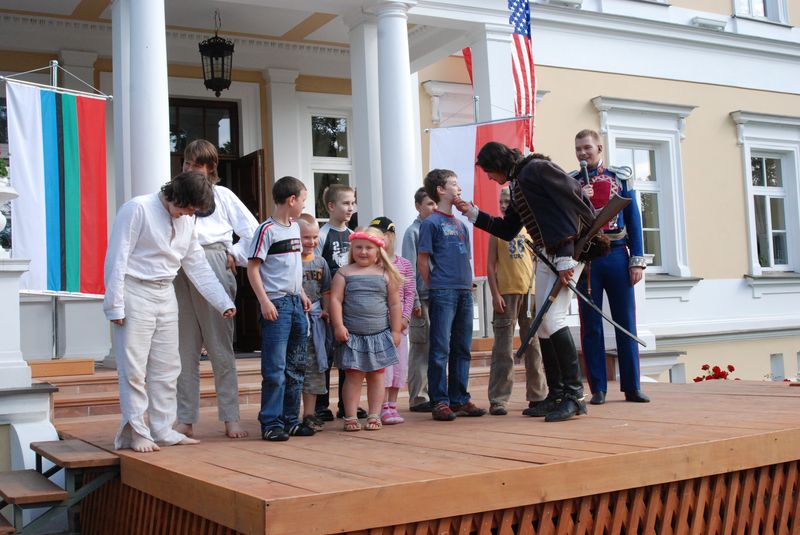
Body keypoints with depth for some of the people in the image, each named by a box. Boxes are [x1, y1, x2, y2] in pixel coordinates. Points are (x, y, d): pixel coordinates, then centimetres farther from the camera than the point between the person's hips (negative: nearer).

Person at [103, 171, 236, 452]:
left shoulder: (186, 222, 10)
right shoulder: (138, 209, -12)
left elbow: (198, 267, 12)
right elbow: (117, 258, -14)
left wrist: (224, 303, 5)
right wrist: (116, 306, -17)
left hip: (165, 296, 7)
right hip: (136, 294, -7)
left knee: (166, 367, 9)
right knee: (134, 368, -4)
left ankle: (162, 431, 17)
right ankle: (136, 432, 4)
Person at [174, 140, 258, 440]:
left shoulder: (222, 195, 14)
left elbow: (252, 230, 12)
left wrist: (236, 257, 4)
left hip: (213, 270, -1)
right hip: (179, 271, 1)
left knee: (220, 344, 0)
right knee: (185, 347, 1)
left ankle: (231, 418, 3)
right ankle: (185, 420, 7)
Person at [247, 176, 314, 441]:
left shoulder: (295, 226, 14)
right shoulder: (267, 229, -10)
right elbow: (252, 268, -12)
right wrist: (264, 301, -18)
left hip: (295, 302, 8)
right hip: (276, 304, -8)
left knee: (296, 367, 12)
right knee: (275, 367, -7)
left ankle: (291, 420, 20)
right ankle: (271, 423, 1)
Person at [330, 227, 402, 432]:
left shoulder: (386, 274, 5)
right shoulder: (344, 273, 2)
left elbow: (394, 304, 6)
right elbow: (335, 300, -3)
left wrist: (395, 331, 2)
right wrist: (338, 326, -12)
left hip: (379, 334, 2)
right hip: (352, 335, -1)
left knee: (376, 375, 7)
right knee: (354, 375, 0)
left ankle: (374, 416, 13)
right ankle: (350, 417, 5)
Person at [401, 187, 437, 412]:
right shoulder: (413, 232, -4)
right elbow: (409, 268, -8)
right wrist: (414, 301, -11)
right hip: (422, 298, -6)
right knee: (420, 347, -1)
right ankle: (418, 398, 4)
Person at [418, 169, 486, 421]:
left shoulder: (460, 224, 18)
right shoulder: (431, 223, -3)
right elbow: (422, 260, -4)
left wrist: (468, 283, 12)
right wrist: (434, 286, -4)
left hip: (464, 293, 7)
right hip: (442, 293, -7)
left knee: (462, 349, 9)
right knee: (441, 349, -5)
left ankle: (460, 400, 15)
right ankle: (440, 402, -2)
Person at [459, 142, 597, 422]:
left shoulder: (537, 168, -8)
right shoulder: (517, 184, 20)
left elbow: (569, 206, -15)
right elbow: (506, 230, 27)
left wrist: (565, 257, -20)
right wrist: (473, 213, 23)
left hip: (567, 253, -10)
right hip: (547, 256, 10)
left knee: (552, 318, -16)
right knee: (543, 324, 8)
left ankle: (574, 395, -11)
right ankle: (556, 394, 15)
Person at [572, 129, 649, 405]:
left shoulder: (620, 177, 7)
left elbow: (633, 220, 5)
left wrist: (637, 261, -2)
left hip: (617, 256, 0)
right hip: (585, 260, 0)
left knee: (626, 322, 3)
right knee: (591, 326, 2)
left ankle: (632, 387, 10)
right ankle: (598, 389, 7)